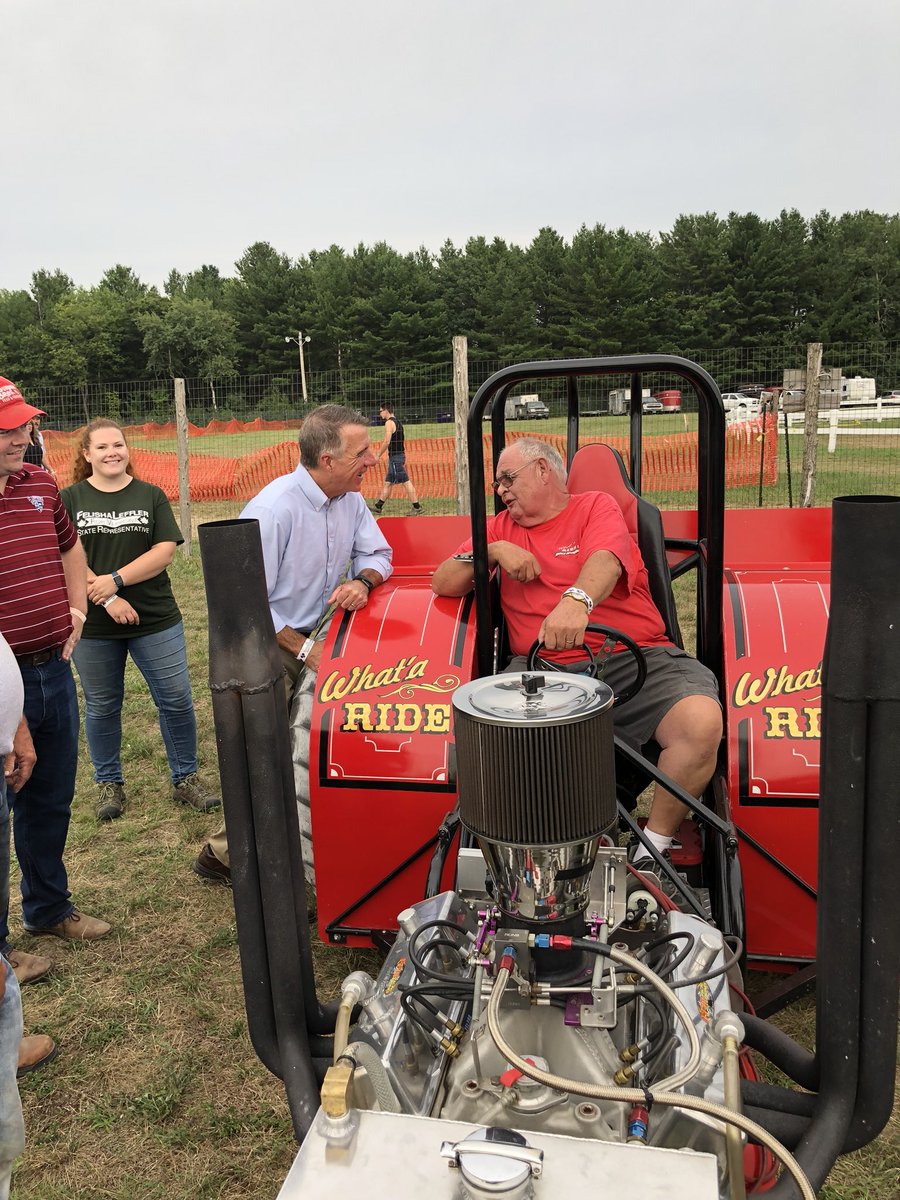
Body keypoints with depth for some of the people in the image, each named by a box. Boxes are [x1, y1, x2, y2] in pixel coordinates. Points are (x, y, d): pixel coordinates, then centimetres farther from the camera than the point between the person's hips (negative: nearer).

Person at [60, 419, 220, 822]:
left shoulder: (151, 495, 4)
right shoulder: (70, 499, 2)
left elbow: (164, 551, -7)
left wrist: (114, 580, -17)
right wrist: (107, 598, -18)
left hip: (156, 621, 0)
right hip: (93, 627, 0)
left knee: (177, 701, 2)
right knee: (101, 707, 11)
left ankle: (185, 779, 18)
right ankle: (109, 784, 29)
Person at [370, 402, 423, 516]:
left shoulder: (389, 423, -12)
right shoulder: (398, 422, 17)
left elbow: (387, 442, -19)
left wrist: (378, 455, -11)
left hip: (395, 456, -10)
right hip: (400, 455, 10)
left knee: (406, 481, -9)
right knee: (388, 482, 14)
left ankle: (417, 507, -8)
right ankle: (378, 506, 21)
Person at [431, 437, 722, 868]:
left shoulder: (596, 506, 11)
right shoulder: (502, 528, 23)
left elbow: (605, 560, -12)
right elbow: (443, 583, 16)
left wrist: (576, 599, -35)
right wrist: (494, 551, -1)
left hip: (633, 657, -2)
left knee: (702, 722, -28)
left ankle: (655, 845, -8)